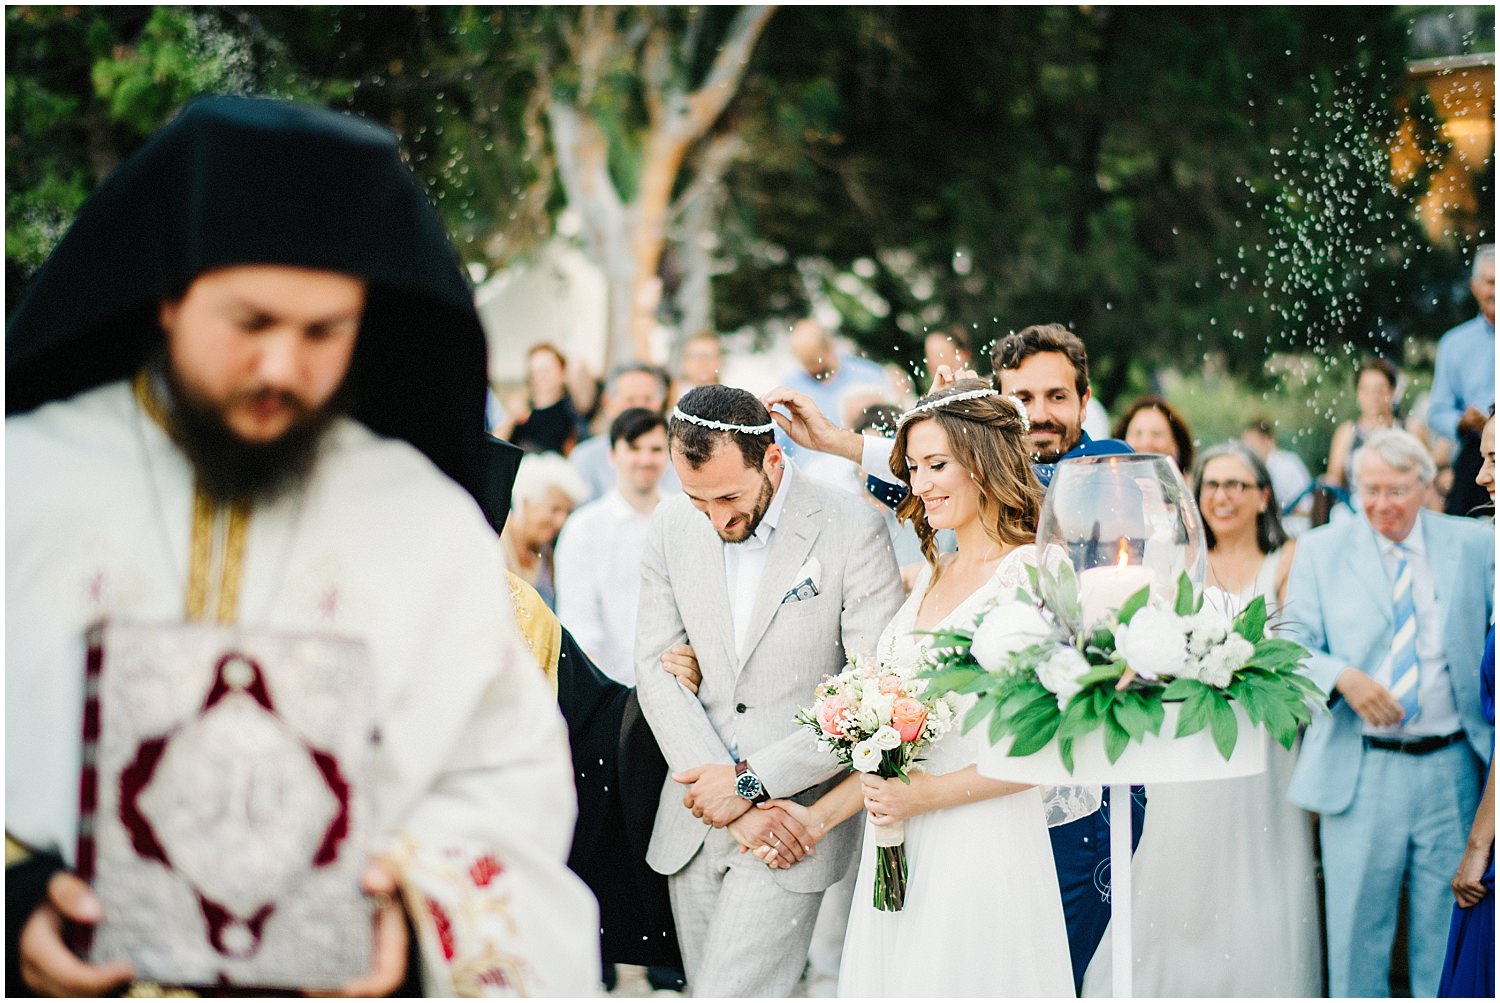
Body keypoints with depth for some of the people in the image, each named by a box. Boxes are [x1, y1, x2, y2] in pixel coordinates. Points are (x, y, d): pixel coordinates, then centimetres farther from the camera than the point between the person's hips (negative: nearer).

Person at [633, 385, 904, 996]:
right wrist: (725, 791, -10)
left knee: (730, 992, -13)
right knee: (705, 985, 12)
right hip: (695, 818, 5)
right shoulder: (671, 526, 3)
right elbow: (658, 671, 1)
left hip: (795, 810, -5)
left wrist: (751, 780, -14)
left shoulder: (853, 530, -11)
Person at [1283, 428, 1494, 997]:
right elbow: (1293, 643, 2)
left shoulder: (1475, 546, 6)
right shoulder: (1321, 550, 6)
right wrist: (1343, 677, -17)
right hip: (1358, 773, 0)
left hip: (1453, 772, 1)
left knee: (1448, 929, 7)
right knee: (1357, 926, 5)